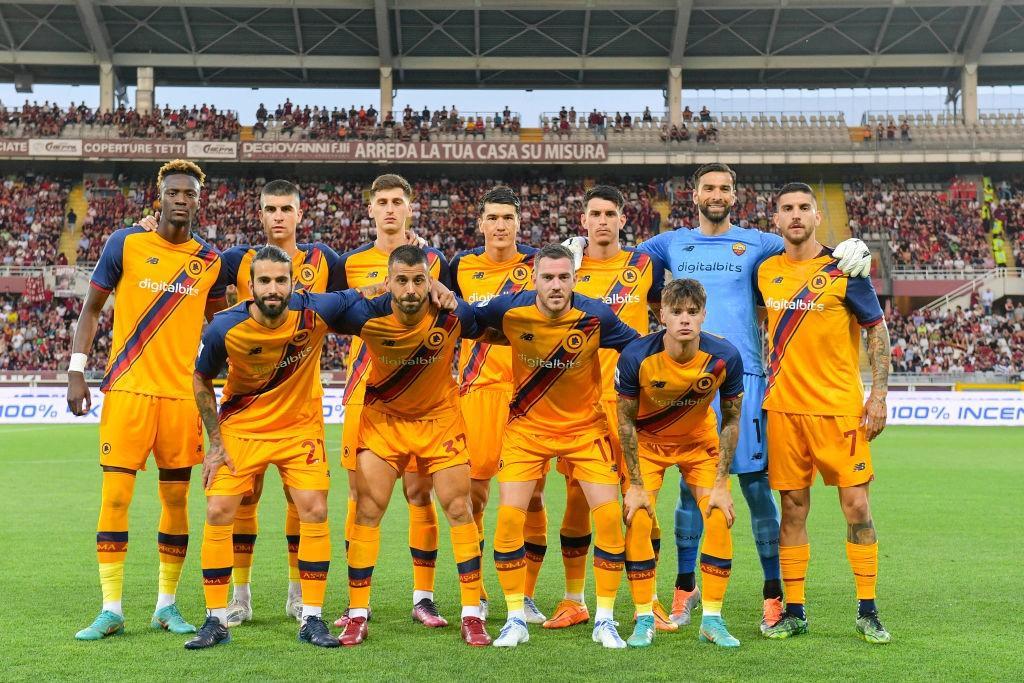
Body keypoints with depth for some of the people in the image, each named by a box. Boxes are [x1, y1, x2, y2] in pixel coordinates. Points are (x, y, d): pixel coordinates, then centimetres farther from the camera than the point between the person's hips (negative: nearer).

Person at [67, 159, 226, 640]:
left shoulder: (209, 260, 7)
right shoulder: (125, 243, 0)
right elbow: (91, 308, 5)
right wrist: (76, 371, -3)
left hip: (181, 394, 2)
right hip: (127, 390, -2)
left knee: (176, 499, 5)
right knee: (115, 496, -5)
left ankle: (167, 605, 17)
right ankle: (111, 611, 4)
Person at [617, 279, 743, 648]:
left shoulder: (725, 357, -25)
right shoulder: (636, 356, -29)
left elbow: (730, 420, -10)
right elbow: (626, 420, -15)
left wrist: (721, 484, -12)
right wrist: (636, 484, -15)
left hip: (700, 441, 1)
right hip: (647, 442, -1)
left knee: (719, 519, -10)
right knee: (637, 520, -13)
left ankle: (712, 619, 4)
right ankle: (645, 619, 1)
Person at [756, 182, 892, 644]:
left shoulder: (843, 270, -3)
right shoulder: (765, 272, 7)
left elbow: (877, 330, 1)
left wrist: (879, 393, -5)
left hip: (840, 406, -3)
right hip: (783, 407, 3)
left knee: (856, 505, -2)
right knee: (793, 507, 6)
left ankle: (867, 612, 10)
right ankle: (794, 612, 15)